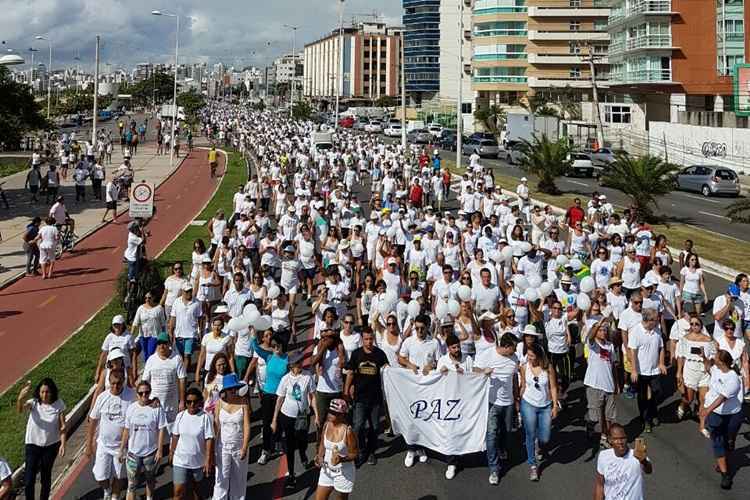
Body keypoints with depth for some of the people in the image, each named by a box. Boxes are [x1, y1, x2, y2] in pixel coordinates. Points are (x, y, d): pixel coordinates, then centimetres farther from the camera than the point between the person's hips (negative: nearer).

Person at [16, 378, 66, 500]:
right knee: (29, 480, -6)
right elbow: (20, 409, -36)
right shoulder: (34, 403, -14)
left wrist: (63, 444, -18)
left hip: (51, 445, 1)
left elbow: (62, 427, -8)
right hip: (33, 444, -1)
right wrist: (20, 398, -58)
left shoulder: (58, 405, -12)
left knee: (46, 477, 15)